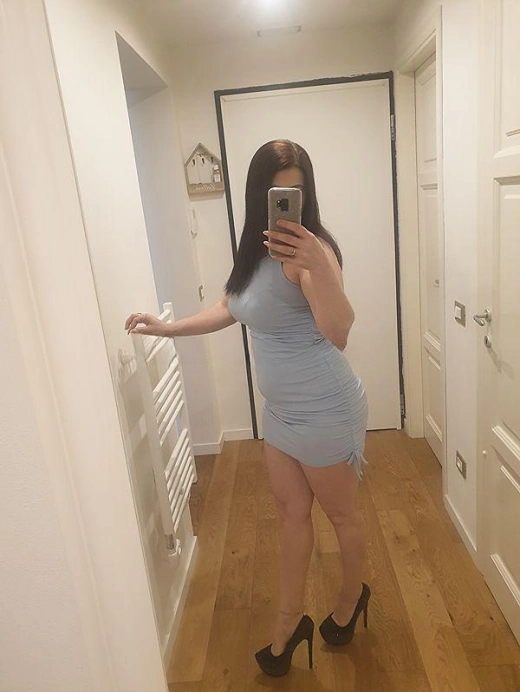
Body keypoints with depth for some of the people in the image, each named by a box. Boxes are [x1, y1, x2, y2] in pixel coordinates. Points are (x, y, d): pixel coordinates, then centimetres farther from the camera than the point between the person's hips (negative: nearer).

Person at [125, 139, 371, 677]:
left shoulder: (309, 248, -22)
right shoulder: (258, 249, 4)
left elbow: (338, 332, -38)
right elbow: (230, 309, 18)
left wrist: (317, 265, -53)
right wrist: (169, 328, 12)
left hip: (324, 412, -7)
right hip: (280, 411, 8)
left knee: (341, 515, 17)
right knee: (292, 514, 18)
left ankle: (350, 602, 45)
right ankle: (289, 624, 37)